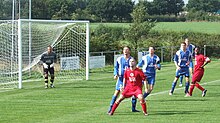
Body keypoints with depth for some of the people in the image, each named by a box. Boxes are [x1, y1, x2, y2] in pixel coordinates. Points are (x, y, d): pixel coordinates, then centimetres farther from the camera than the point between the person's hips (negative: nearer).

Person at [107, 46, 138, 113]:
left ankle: (133, 108, 13)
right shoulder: (119, 59, 1)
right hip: (121, 78, -1)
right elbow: (116, 67, 8)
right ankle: (111, 107, 2)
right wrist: (115, 74, -7)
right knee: (117, 92, -4)